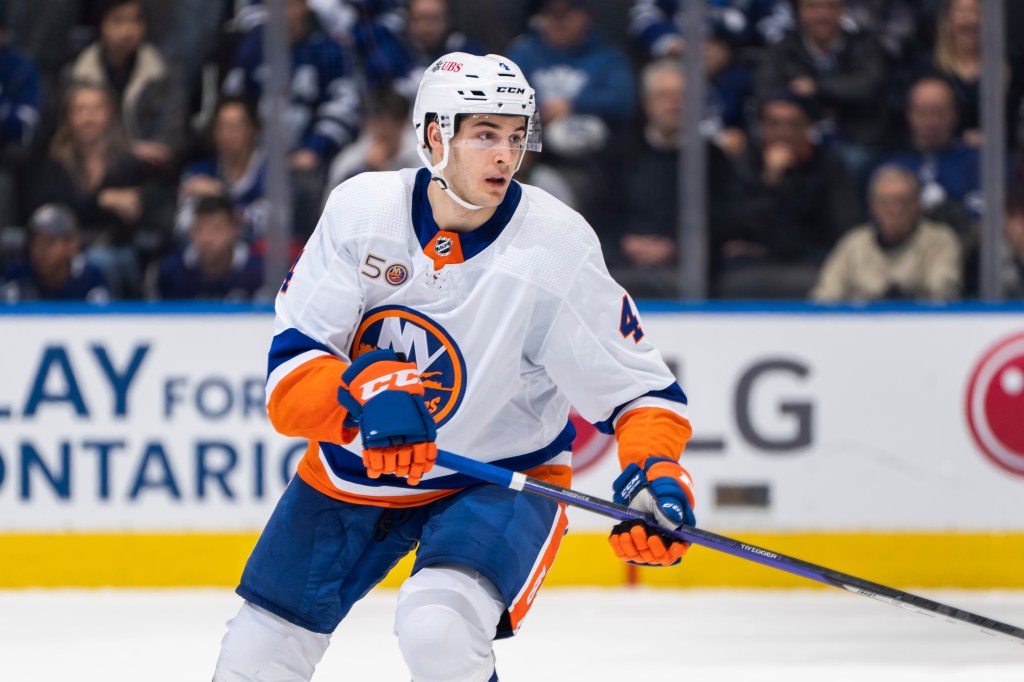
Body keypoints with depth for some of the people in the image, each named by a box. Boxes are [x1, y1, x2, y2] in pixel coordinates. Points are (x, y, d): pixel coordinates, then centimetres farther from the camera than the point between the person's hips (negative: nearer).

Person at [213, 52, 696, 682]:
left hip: (499, 478, -3)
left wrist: (657, 474, -36)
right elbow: (292, 361, -15)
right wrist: (366, 396, -35)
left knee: (438, 629, -32)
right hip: (353, 466, 4)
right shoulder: (360, 210, -14)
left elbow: (639, 388, -16)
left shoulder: (558, 247, -20)